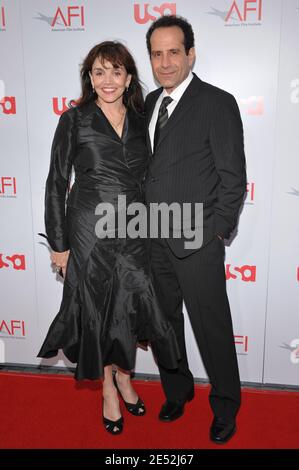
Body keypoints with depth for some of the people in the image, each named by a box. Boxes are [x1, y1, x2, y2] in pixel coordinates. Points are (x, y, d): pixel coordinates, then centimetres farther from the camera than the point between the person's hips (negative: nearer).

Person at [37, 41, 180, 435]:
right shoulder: (75, 120, -4)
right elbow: (56, 184, -4)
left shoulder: (140, 122, 7)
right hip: (89, 230, -3)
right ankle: (108, 388, 32)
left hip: (133, 232, 4)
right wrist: (59, 244, -7)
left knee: (130, 307, 11)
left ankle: (124, 377, 39)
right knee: (96, 310, 9)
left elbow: (145, 180, 13)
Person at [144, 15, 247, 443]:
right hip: (153, 241, 6)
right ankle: (177, 390, 42)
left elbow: (234, 178, -8)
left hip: (197, 243, -6)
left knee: (212, 329, 8)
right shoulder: (149, 103, 11)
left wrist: (217, 232, -10)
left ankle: (225, 406, 32)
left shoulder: (218, 103, -8)